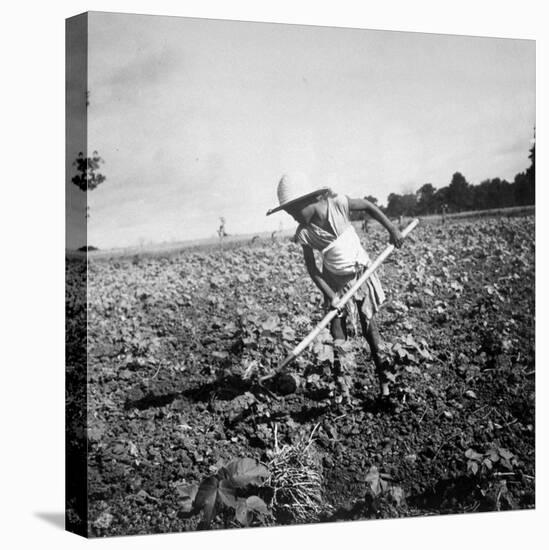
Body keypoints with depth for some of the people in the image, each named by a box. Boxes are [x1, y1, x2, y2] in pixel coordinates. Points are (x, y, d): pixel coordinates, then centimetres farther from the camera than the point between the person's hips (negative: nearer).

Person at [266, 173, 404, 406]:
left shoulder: (338, 205, -21)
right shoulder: (304, 233, -16)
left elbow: (367, 206, -4)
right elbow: (311, 268, -10)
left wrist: (392, 229, -4)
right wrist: (329, 295, -18)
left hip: (361, 275, -1)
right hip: (335, 282, 1)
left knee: (370, 330, 4)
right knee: (338, 339, 0)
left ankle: (385, 387, 15)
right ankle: (344, 395, 7)